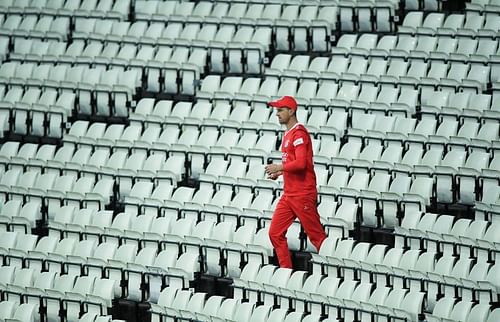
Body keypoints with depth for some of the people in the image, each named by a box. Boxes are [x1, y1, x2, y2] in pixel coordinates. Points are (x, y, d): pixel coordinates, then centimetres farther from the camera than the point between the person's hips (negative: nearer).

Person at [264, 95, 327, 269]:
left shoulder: (299, 133, -13)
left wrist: (279, 167, -13)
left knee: (316, 236, -5)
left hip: (303, 194, -10)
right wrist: (280, 172, 11)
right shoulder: (288, 134, 17)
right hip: (288, 194, 10)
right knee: (275, 233, 5)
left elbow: (300, 163, -24)